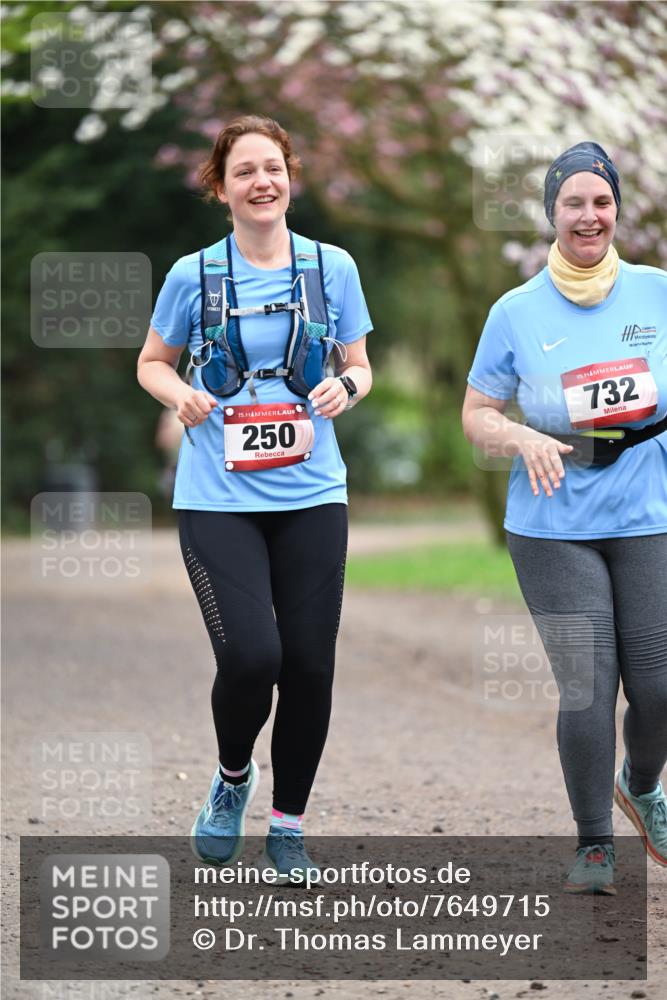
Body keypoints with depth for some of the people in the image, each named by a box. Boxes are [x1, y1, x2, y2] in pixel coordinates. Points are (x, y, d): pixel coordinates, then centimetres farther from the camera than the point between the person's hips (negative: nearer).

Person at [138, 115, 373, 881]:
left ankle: (288, 825, 20)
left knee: (309, 664, 1)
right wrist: (180, 395, -10)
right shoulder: (194, 275, 0)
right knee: (250, 656, -16)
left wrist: (345, 388, -10)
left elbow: (359, 366, 13)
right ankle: (232, 776, 16)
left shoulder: (331, 267, 4)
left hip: (311, 495, 2)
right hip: (219, 498, -2)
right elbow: (152, 362, 12)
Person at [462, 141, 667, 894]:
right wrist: (524, 439, -13)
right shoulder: (517, 312, 3)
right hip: (554, 528, -1)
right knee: (586, 688, -7)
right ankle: (594, 845, 10)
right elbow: (476, 415, 7)